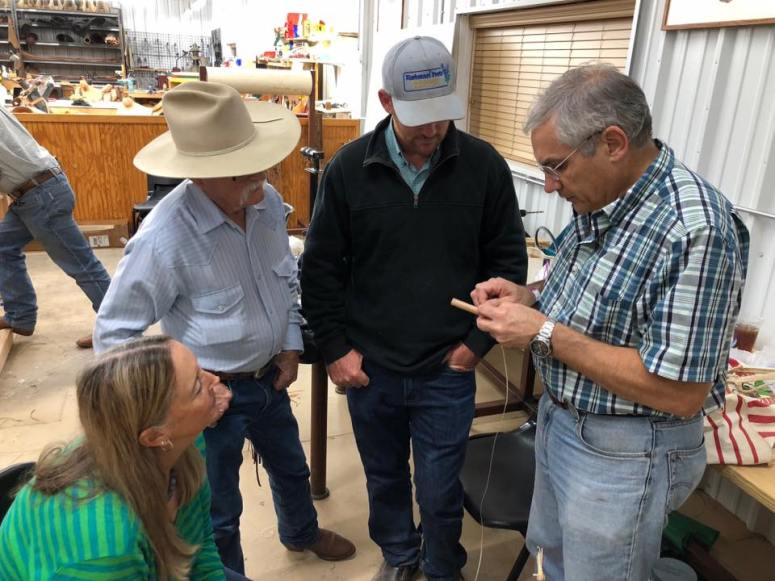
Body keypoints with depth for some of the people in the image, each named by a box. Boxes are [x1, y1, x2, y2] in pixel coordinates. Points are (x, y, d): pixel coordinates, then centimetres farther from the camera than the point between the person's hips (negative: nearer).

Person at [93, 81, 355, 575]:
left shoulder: (268, 201, -11)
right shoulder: (164, 238, -30)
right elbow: (114, 333, -18)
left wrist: (291, 346, 4)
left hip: (270, 377, 7)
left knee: (291, 466, 31)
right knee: (220, 514, 17)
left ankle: (301, 531, 63)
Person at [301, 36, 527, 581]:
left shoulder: (484, 165, -7)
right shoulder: (349, 167, -6)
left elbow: (508, 261, 1)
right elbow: (321, 267, 0)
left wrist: (478, 341, -3)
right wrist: (335, 347, -3)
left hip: (447, 371, -1)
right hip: (370, 367, 2)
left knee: (440, 492, 12)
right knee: (384, 478, 22)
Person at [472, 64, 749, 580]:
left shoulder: (696, 231, -29)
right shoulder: (600, 201, -2)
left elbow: (680, 393, -28)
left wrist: (544, 333, -27)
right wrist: (529, 300, -6)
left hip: (622, 452, -8)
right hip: (560, 420, 8)